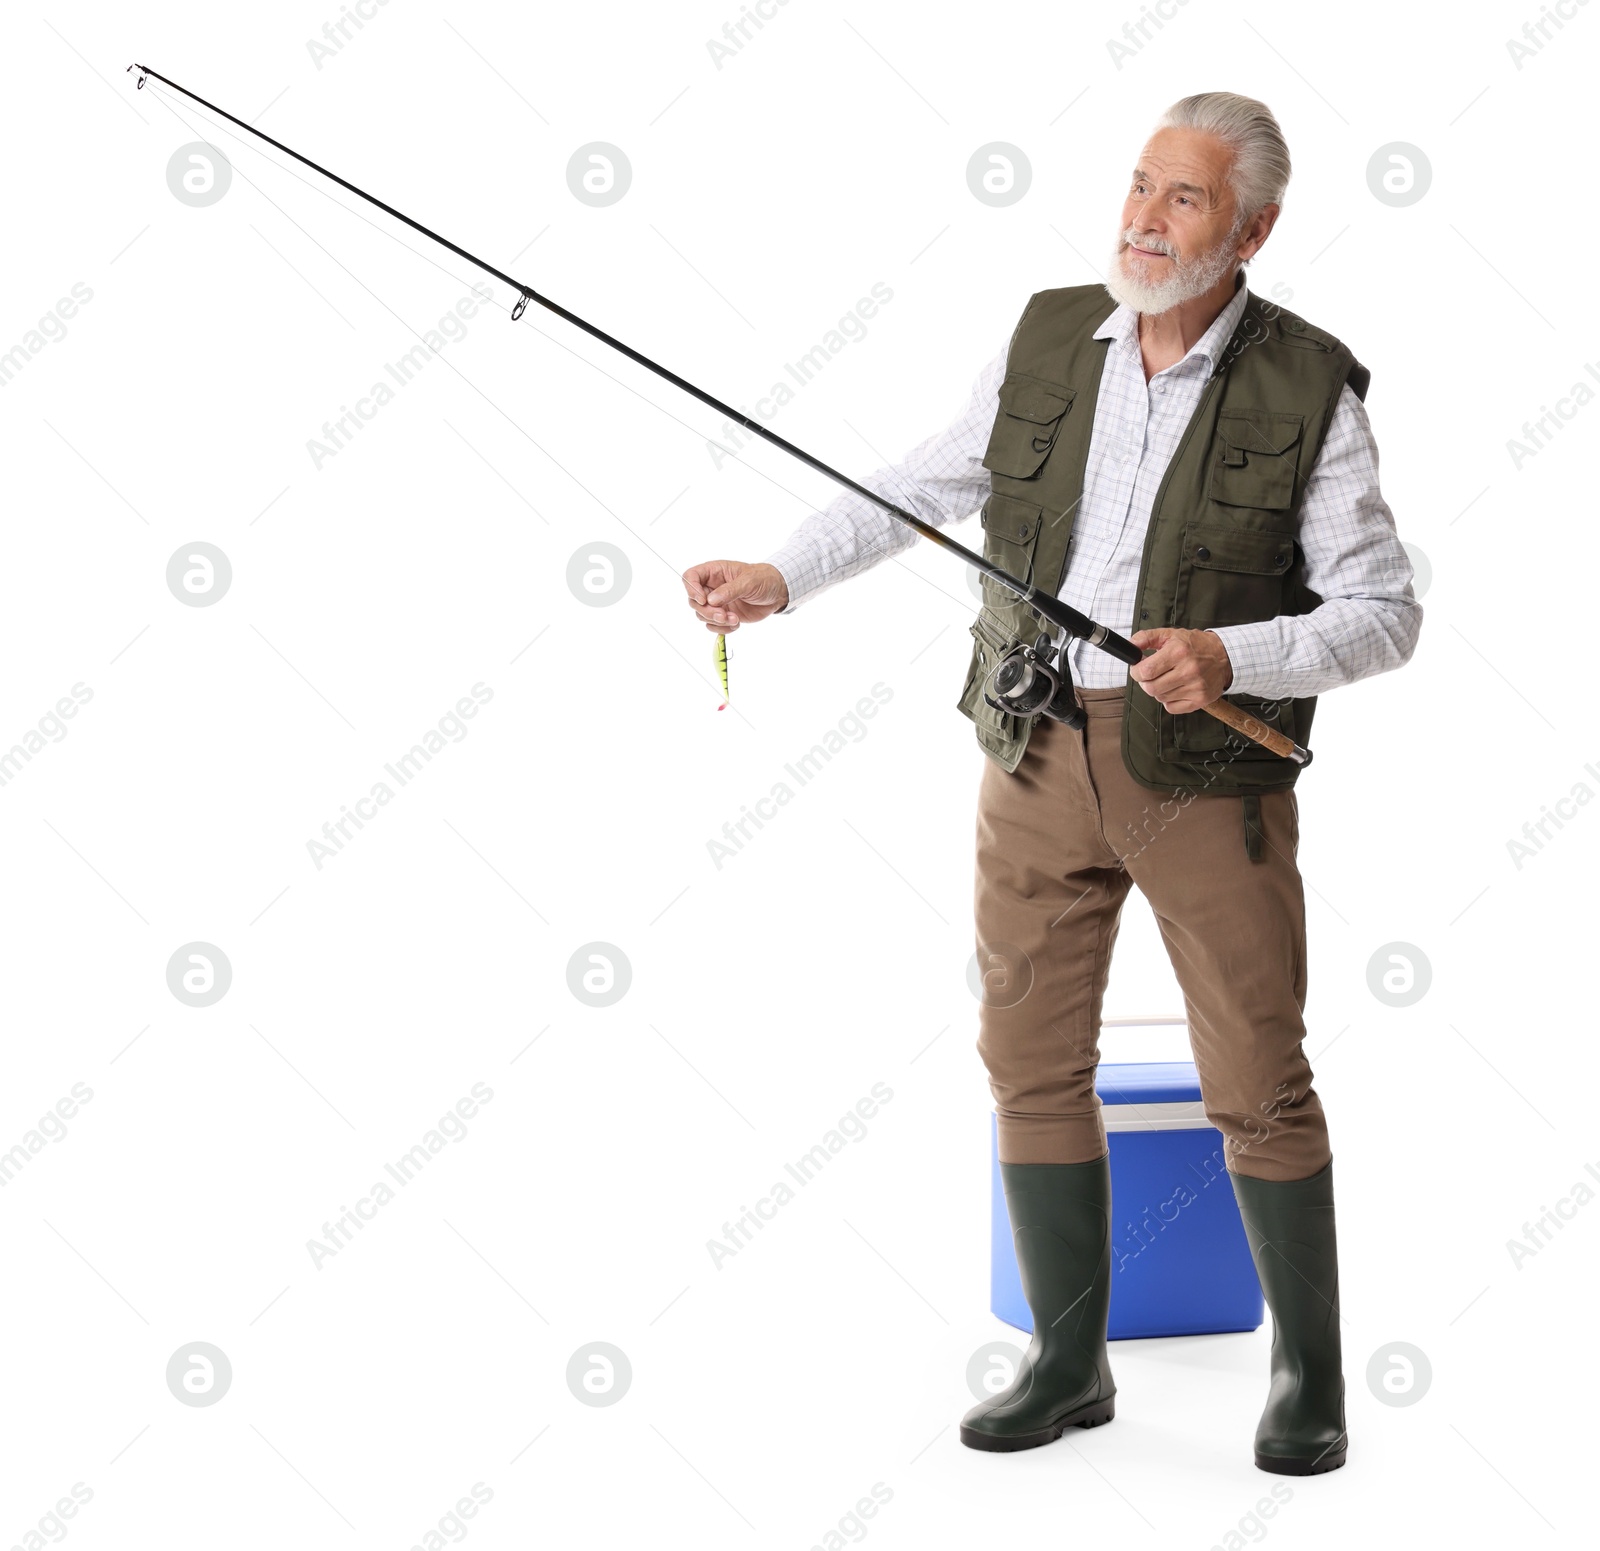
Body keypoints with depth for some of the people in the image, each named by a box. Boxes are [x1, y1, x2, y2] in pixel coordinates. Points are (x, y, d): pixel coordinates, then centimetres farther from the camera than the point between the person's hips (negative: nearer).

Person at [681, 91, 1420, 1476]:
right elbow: (920, 489, 13)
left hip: (1207, 773, -4)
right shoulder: (1049, 341, 4)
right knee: (1033, 1064, 7)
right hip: (1039, 753, 4)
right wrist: (780, 579, 0)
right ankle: (1069, 1365, 21)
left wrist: (1232, 657, -23)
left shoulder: (1307, 390, -8)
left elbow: (1385, 613, -8)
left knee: (1258, 1085, 2)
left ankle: (1311, 1374, 20)